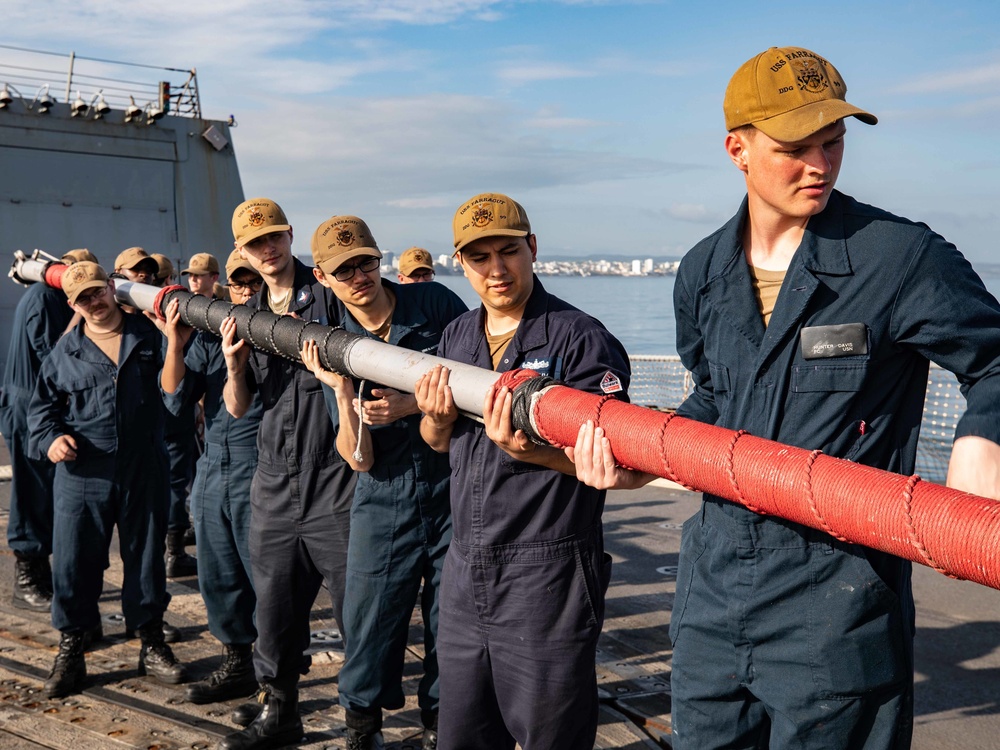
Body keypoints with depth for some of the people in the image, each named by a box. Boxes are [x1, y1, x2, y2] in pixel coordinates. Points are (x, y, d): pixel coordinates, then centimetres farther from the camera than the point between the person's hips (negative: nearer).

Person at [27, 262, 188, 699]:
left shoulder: (149, 336, 6)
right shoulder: (65, 352, 8)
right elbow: (41, 405, 13)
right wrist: (50, 438, -6)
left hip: (143, 472, 0)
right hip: (82, 472, 0)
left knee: (146, 558, 9)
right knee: (74, 563, 2)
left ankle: (151, 645, 22)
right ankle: (70, 653, 17)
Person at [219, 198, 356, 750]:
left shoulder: (328, 293, -4)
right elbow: (237, 408, 11)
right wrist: (233, 364, -8)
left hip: (333, 479, -5)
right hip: (274, 483, 6)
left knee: (354, 611, 0)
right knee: (275, 608, 14)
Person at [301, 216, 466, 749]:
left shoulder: (435, 304, -6)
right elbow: (359, 460, -6)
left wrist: (411, 405, -16)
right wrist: (341, 392, -21)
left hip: (457, 490, -1)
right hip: (385, 500, 1)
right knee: (369, 625, 5)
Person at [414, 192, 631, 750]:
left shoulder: (580, 339, -11)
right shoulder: (457, 337, 11)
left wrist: (529, 452, -31)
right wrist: (437, 416, -4)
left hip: (547, 577, -6)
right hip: (466, 571, 7)